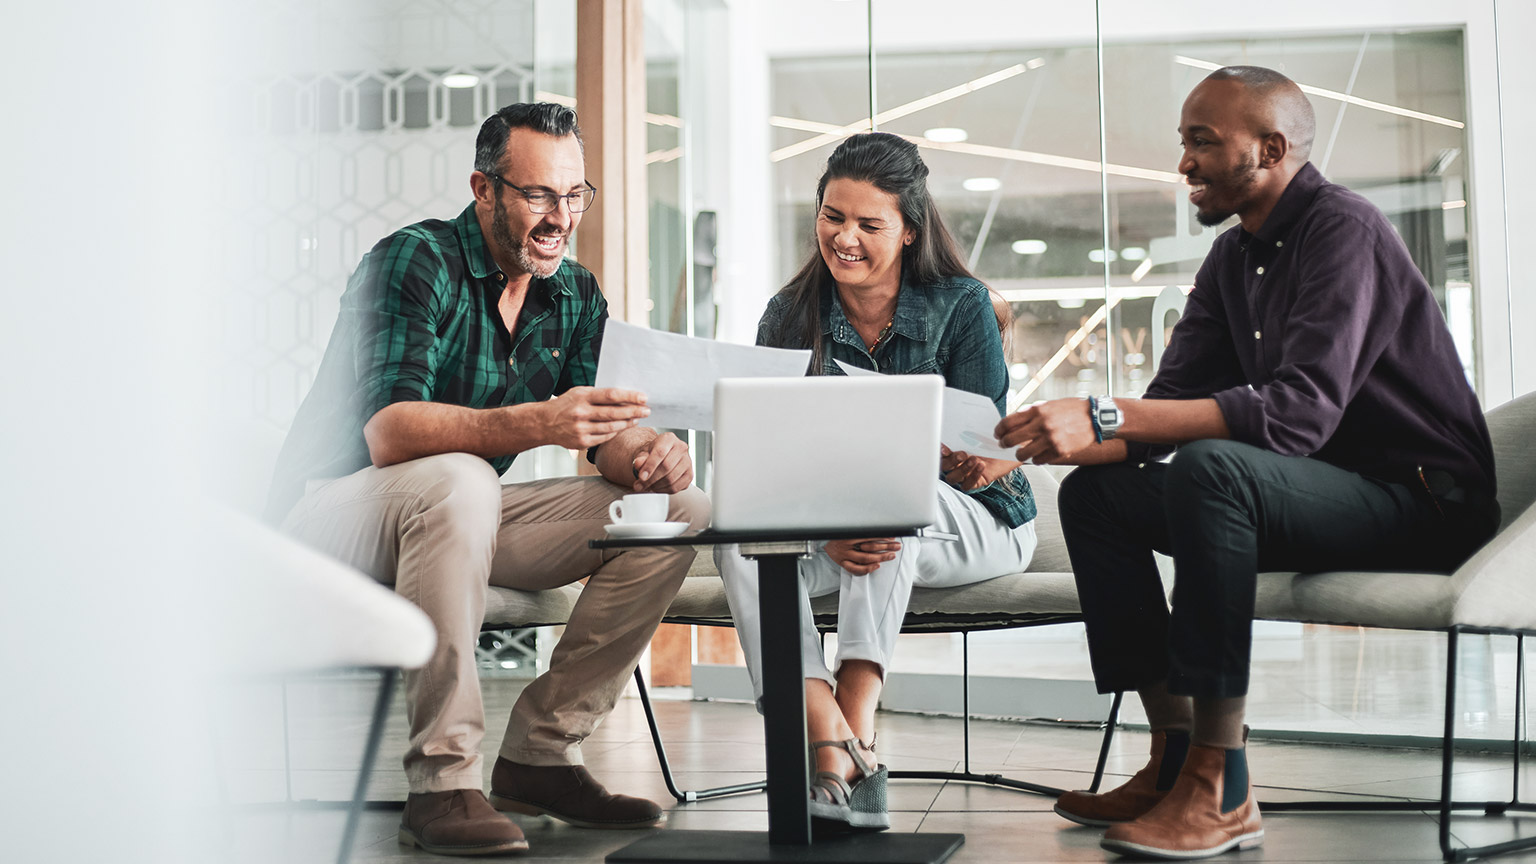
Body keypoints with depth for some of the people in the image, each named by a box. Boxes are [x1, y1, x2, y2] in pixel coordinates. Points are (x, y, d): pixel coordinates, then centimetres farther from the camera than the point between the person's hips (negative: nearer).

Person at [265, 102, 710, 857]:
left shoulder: (575, 295, 4)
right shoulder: (414, 262, -18)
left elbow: (608, 433, -3)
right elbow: (387, 431, -32)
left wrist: (646, 454, -28)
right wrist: (536, 424, -46)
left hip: (458, 513, 7)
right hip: (334, 512, -7)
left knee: (679, 507, -8)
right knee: (457, 481, -40)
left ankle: (541, 753, -7)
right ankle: (442, 781, -33)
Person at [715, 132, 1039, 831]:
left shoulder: (961, 306, -7)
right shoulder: (789, 317, 0)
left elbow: (985, 458, -11)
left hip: (971, 524, -2)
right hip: (830, 532, 3)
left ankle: (855, 724, -42)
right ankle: (832, 752, -41)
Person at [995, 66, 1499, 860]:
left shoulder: (1343, 231, -16)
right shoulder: (1233, 259, 13)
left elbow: (1302, 409, -31)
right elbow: (1173, 406, 7)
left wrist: (1106, 416, -37)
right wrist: (1064, 440, -14)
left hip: (1423, 499, -9)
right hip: (1324, 493, 9)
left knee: (1211, 467, -35)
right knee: (1094, 493, -2)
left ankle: (1220, 790, -31)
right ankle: (1176, 756, -7)